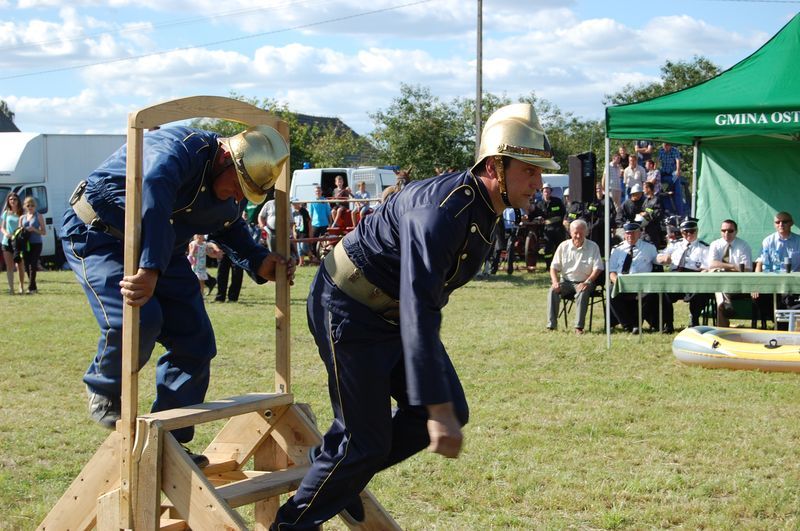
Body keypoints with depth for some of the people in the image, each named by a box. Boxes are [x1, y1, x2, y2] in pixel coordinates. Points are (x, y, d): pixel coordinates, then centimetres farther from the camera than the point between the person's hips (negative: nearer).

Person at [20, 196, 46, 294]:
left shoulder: (39, 216, 2)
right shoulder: (22, 218, 14)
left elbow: (44, 232, 0)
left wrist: (34, 229, -16)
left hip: (36, 244, -5)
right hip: (25, 244, 5)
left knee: (33, 265, -13)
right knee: (27, 266, 5)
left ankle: (31, 288, -15)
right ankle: (34, 287, 16)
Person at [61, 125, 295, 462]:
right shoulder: (181, 148, -30)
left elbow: (233, 232, 18)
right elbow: (153, 194, -49)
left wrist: (259, 263, -4)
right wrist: (150, 268, -59)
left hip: (160, 252, 8)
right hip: (98, 235, -8)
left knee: (195, 343, 1)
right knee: (136, 319, -30)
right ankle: (104, 391, 2)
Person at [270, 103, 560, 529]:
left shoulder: (484, 209, 0)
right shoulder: (442, 210, -31)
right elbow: (419, 312, -38)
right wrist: (437, 409, -41)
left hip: (393, 313, 9)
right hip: (348, 309, -9)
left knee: (449, 413, 0)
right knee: (366, 440, -5)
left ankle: (344, 473, 18)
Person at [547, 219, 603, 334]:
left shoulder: (593, 247, -1)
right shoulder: (563, 246, 5)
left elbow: (597, 269, -6)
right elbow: (554, 267, 7)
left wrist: (587, 282, -22)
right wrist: (555, 281, -12)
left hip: (583, 282, -2)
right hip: (566, 281, 2)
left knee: (583, 292, -36)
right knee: (553, 291, -26)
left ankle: (579, 327, -35)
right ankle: (551, 325, -26)